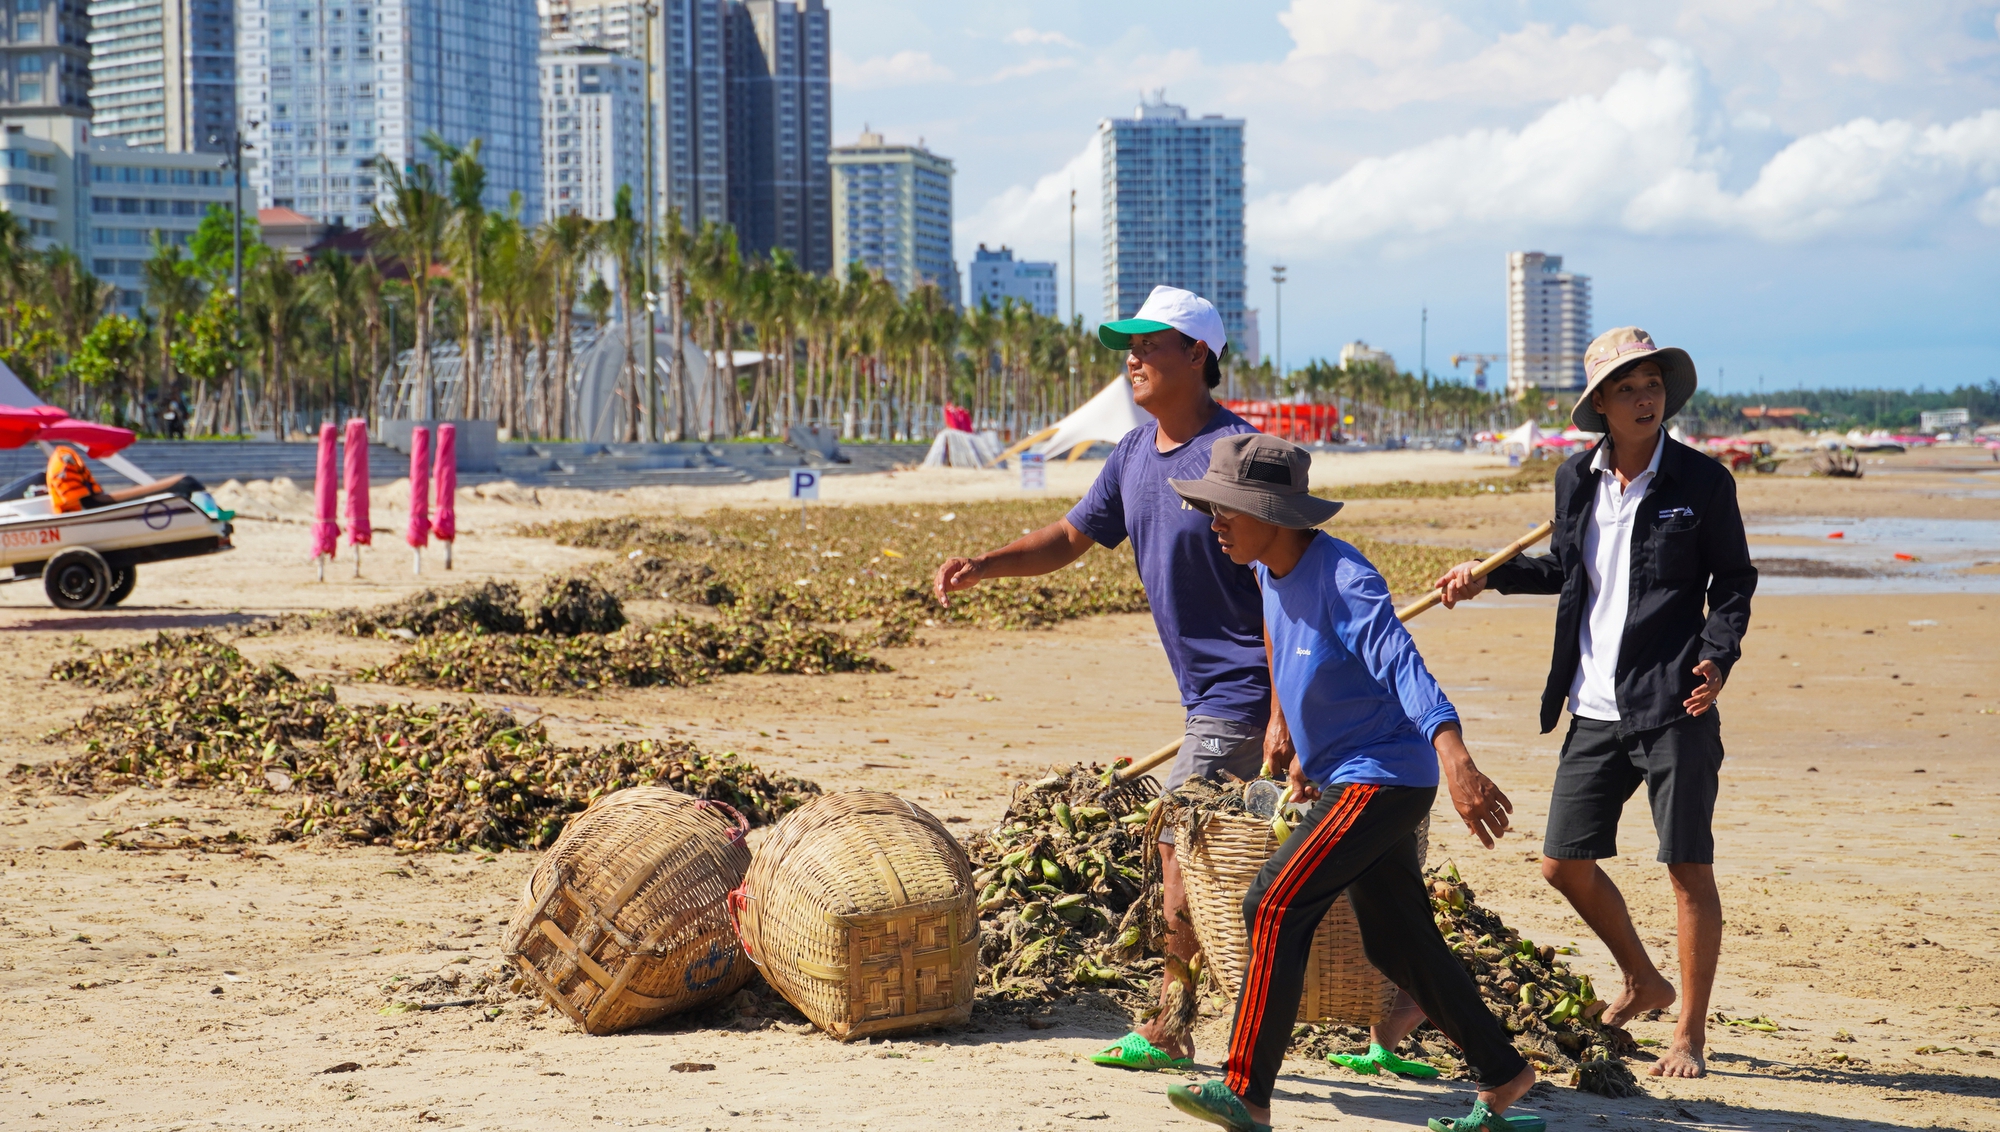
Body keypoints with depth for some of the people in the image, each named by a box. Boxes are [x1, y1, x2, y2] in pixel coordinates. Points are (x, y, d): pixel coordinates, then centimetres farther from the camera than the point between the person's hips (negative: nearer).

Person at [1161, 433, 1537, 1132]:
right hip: (1347, 776, 10)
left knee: (1274, 908, -15)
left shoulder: (1344, 579, -24)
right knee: (1396, 943, 14)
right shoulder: (1271, 574, 3)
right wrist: (1309, 754, 30)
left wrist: (1455, 760, -51)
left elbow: (1403, 667, -38)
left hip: (1385, 777, -10)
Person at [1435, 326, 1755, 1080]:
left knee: (1688, 868, -4)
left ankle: (1690, 1032, 8)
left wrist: (1718, 657, -14)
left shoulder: (1702, 481, -5)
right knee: (1564, 862, 9)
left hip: (1673, 707, -5)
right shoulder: (1576, 479, 7)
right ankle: (1642, 981, 32)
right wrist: (1487, 576, 13)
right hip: (1596, 709, 5)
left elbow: (1734, 579, 1)